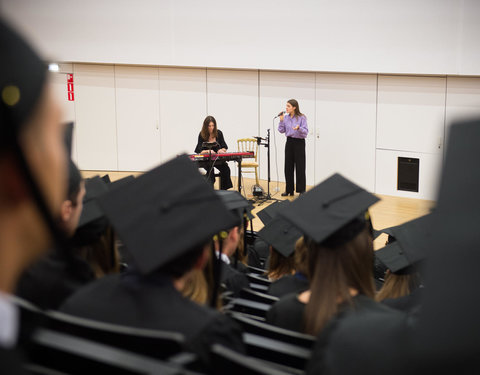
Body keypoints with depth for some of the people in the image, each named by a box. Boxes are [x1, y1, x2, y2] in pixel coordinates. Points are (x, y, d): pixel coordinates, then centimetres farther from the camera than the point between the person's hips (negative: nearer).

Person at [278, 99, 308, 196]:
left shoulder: (301, 118, -10)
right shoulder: (286, 117, 5)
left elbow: (305, 132, -12)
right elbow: (281, 130, 6)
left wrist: (299, 128, -31)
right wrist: (281, 120, -6)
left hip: (299, 142, -5)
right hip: (289, 142, 5)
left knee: (300, 166, -1)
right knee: (288, 166, 8)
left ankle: (301, 190, 7)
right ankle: (289, 190, 17)